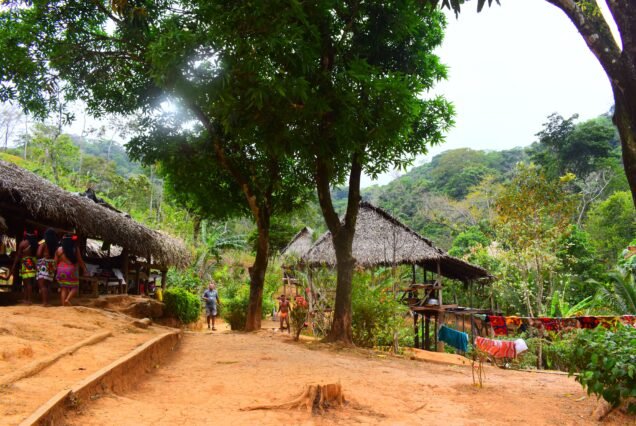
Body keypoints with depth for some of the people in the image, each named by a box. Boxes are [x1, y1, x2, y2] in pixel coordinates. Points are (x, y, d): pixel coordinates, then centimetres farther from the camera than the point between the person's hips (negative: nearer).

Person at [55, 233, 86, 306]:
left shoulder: (59, 249, 3)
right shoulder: (75, 249, -6)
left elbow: (55, 262, 6)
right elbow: (80, 260, -4)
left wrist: (56, 271, 16)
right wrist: (84, 268, 7)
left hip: (61, 271, 4)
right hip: (71, 270, -3)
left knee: (63, 288, 10)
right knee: (74, 287, 7)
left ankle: (63, 304, 6)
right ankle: (67, 299, -16)